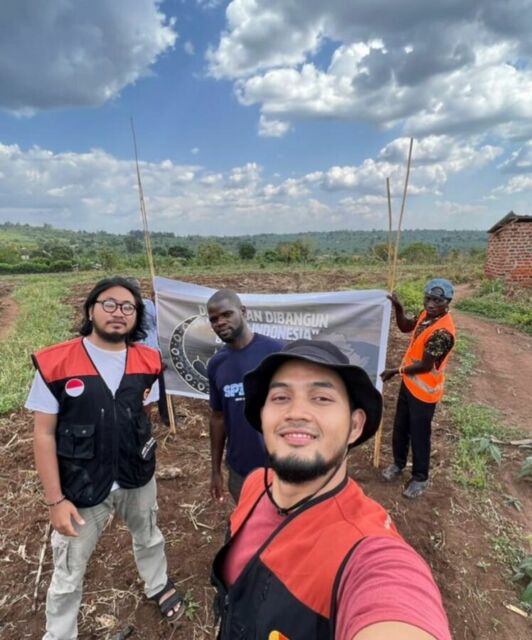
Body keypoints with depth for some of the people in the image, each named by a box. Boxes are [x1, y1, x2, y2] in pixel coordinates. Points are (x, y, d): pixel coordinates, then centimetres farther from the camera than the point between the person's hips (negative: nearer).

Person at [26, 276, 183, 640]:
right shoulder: (55, 364, -19)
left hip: (138, 478, 4)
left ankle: (158, 586, 58)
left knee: (149, 537, 28)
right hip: (82, 487, -3)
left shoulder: (146, 362, -8)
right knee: (69, 571, 17)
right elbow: (44, 434, -14)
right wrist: (55, 499, -13)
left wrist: (144, 459, 7)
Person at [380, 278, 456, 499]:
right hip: (409, 383, 8)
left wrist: (396, 371, -14)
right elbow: (406, 327, 14)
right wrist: (398, 308, -4)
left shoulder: (443, 331, -30)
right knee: (400, 427, 22)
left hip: (424, 391, -8)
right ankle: (398, 463, 44)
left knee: (419, 435, 10)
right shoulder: (427, 314, -4)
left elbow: (425, 366, -24)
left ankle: (420, 477, 32)